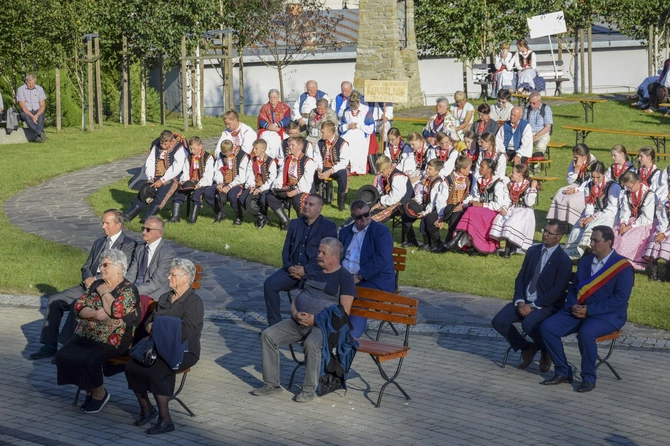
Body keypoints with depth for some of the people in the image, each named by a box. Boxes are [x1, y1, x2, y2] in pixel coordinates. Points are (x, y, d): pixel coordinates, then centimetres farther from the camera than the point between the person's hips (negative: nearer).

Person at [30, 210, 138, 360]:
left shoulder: (129, 245, -3)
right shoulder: (98, 243, 22)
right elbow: (86, 266, 20)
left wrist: (96, 280, -16)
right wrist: (88, 278, -4)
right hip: (89, 285, 8)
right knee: (54, 300, -9)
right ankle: (50, 345, -5)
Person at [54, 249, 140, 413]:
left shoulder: (129, 290, -5)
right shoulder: (97, 284, 14)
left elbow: (116, 311, -22)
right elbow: (78, 307, 7)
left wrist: (104, 293, -7)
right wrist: (94, 314, -14)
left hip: (112, 341, -7)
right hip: (84, 335, 7)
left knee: (89, 360, -30)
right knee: (63, 356, -15)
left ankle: (99, 393, 0)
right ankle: (89, 391, 4)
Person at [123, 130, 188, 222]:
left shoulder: (179, 149, -9)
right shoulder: (156, 146, 10)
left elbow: (176, 169, -17)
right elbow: (149, 162, 9)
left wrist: (162, 180, -20)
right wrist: (150, 178, -6)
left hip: (171, 179, -5)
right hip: (157, 178, 6)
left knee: (160, 195, -29)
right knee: (143, 192, -12)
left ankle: (148, 218, -36)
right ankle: (128, 215, -13)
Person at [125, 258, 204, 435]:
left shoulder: (194, 302, -7)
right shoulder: (164, 298, 18)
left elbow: (184, 331, -19)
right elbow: (148, 321, 20)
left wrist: (158, 327, -11)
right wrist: (150, 326, -5)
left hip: (182, 352, -7)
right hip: (160, 348, 7)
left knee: (155, 371, -32)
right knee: (131, 366, -17)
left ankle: (165, 420, -22)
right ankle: (146, 408, 3)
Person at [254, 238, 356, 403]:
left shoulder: (344, 277, -1)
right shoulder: (313, 273, 21)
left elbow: (344, 312, -10)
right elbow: (295, 300, 21)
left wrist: (315, 319, -17)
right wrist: (295, 314, -3)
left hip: (323, 324, -7)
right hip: (298, 321, 7)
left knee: (311, 344, -37)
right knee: (268, 335, -12)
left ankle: (309, 389, -20)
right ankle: (271, 384, -5)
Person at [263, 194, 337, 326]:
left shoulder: (329, 227, 0)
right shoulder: (295, 223, 17)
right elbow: (286, 249, 18)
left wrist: (306, 270, -15)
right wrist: (288, 266, -4)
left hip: (314, 271, -5)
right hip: (292, 269, 5)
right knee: (269, 284, -17)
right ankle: (274, 324, -9)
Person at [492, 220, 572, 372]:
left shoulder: (564, 260, -10)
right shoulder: (532, 251, 9)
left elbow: (557, 291, -15)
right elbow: (520, 278, 9)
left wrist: (533, 306, -19)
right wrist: (520, 301, -8)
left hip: (547, 305, -6)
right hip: (524, 301, 6)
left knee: (528, 324, -35)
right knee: (498, 321, -16)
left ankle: (546, 352, -2)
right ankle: (526, 348, 8)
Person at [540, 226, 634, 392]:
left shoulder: (623, 267, -9)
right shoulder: (585, 261, 12)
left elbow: (620, 299, -16)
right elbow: (573, 288, 17)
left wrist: (590, 310, -20)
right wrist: (573, 306, -6)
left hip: (608, 315, -6)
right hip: (578, 311, 7)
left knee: (585, 333, -37)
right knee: (547, 327, -15)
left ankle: (589, 378, -17)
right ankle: (562, 372, -4)